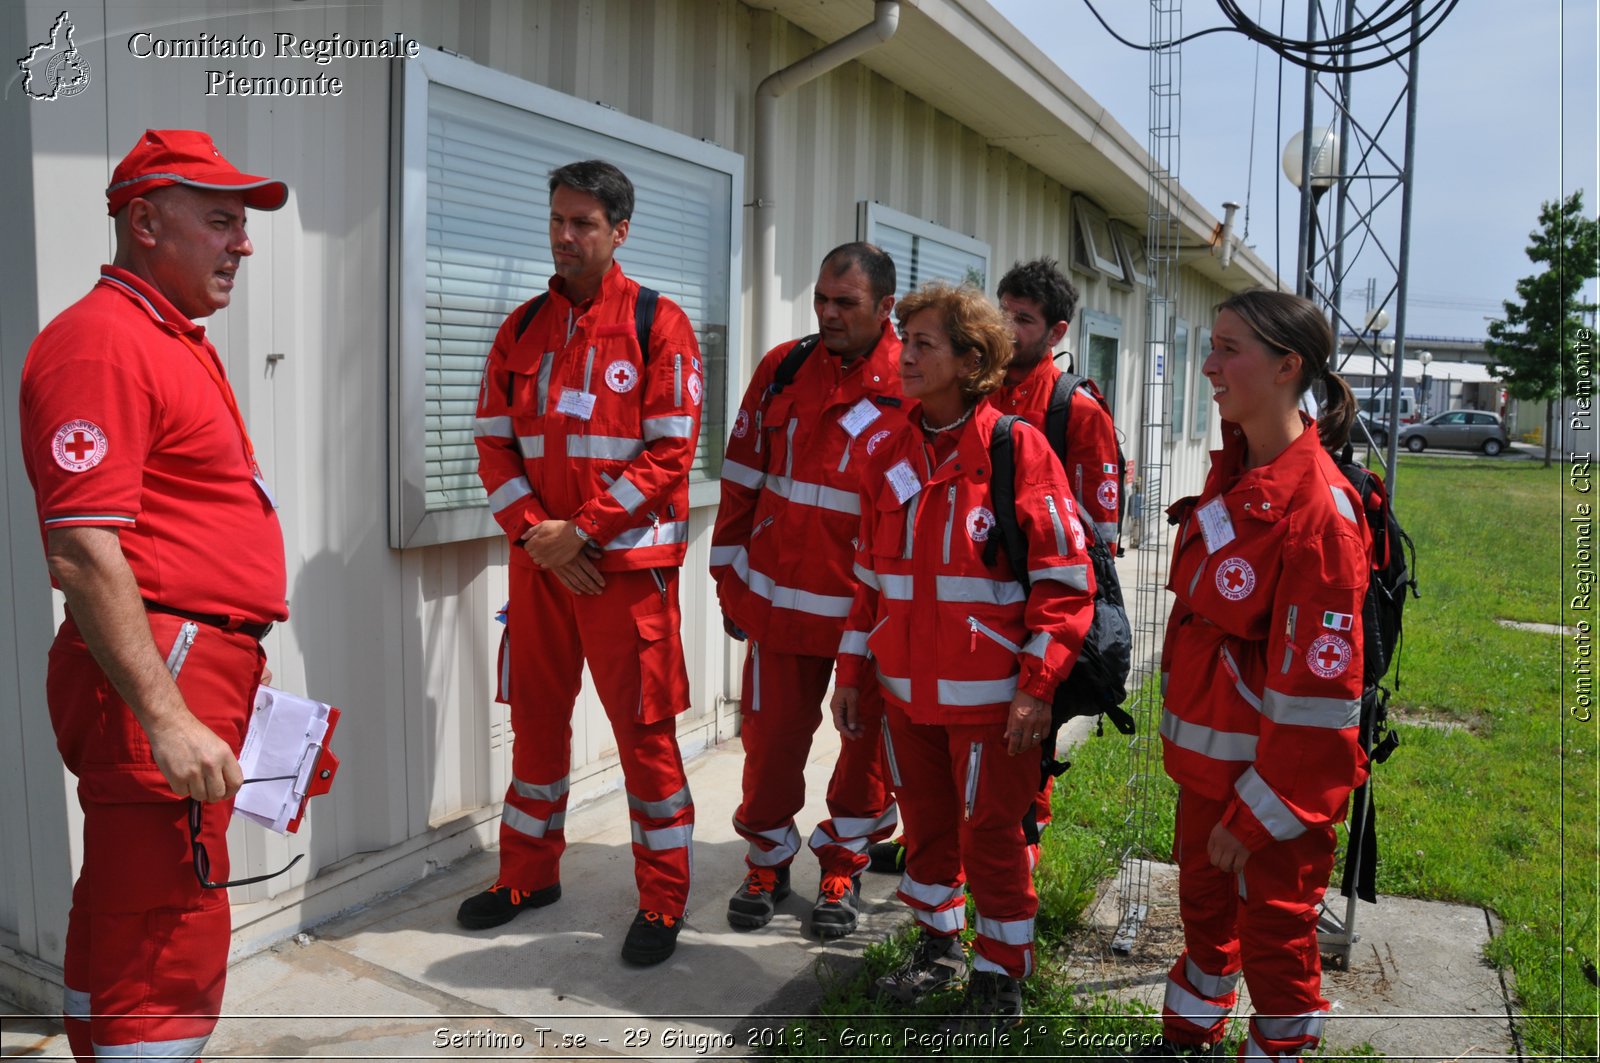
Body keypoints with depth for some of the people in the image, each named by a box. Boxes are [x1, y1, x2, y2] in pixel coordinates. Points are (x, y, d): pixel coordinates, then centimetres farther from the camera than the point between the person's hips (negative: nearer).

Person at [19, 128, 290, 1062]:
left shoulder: (178, 342, 18)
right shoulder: (103, 339, -13)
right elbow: (81, 555, -21)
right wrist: (165, 718, -24)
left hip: (202, 678, 10)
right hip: (157, 675, -10)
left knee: (120, 935, 20)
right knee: (172, 954, -5)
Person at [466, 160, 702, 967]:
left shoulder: (657, 323, -4)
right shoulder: (523, 327, 10)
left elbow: (671, 450, -11)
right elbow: (495, 441, 8)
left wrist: (582, 530, -14)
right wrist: (533, 531, -7)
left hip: (627, 560, -5)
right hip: (537, 558, 5)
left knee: (643, 728, 1)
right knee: (536, 719, 14)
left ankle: (663, 900, 16)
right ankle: (529, 873, 32)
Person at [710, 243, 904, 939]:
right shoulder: (782, 369, 4)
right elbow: (743, 480, 8)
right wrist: (730, 577, 8)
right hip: (780, 596, 2)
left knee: (869, 740, 11)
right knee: (771, 735, 8)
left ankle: (842, 868, 31)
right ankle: (767, 862, 30)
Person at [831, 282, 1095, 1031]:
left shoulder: (1017, 447, -11)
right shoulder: (888, 455, 5)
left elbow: (1064, 577, -12)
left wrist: (1037, 686, -15)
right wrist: (851, 672, 11)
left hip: (988, 694, -5)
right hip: (907, 689, 5)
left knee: (991, 836, 8)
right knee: (925, 825, 19)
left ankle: (1000, 978, 28)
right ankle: (939, 946, 40)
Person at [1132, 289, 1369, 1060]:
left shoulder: (1318, 508, -24)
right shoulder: (1233, 469, 3)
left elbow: (1317, 686, -23)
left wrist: (1258, 815, -18)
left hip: (1277, 774, -8)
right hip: (1208, 753, 8)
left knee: (1275, 929, 12)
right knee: (1205, 901, 25)